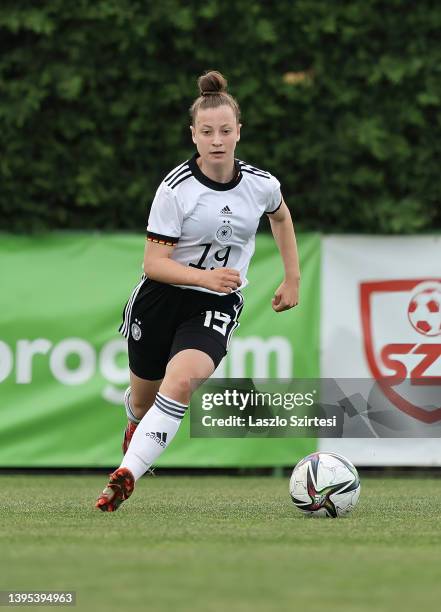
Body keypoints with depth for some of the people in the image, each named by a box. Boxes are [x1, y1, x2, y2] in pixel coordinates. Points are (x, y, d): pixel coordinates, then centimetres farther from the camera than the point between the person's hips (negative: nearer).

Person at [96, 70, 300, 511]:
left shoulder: (262, 184, -5)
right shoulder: (176, 188, -15)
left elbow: (281, 216, 21)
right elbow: (154, 262, -16)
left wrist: (292, 279, 20)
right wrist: (206, 277, -31)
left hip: (216, 308, 1)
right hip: (162, 298, 0)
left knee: (182, 379, -29)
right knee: (143, 401, 13)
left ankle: (127, 475, -30)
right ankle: (136, 423, 54)